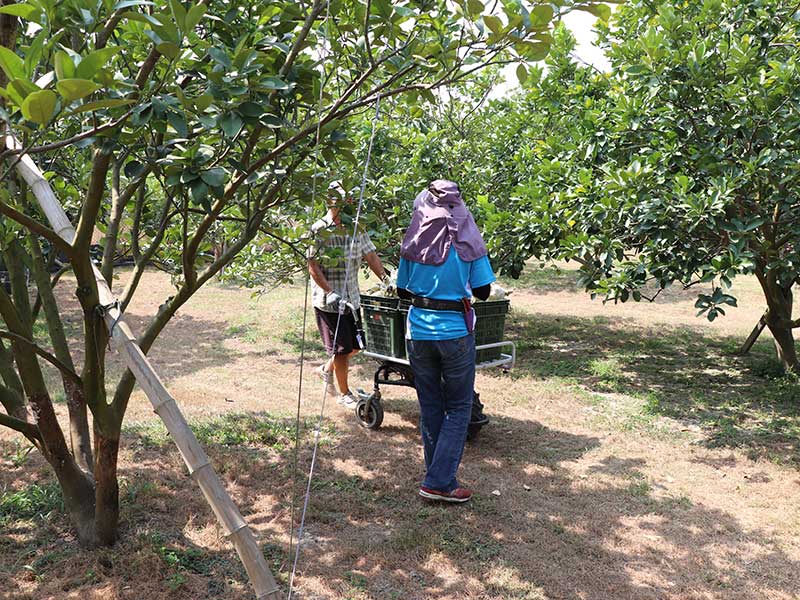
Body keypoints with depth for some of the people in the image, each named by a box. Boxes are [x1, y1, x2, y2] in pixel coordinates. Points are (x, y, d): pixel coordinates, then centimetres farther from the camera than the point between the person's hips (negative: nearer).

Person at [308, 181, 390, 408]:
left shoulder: (355, 228, 7)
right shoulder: (319, 230, -13)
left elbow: (370, 255, 10)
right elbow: (313, 266, -16)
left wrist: (385, 278, -3)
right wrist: (330, 293, -25)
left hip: (352, 298, 7)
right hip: (329, 301, -7)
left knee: (354, 345, 16)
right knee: (342, 349, 2)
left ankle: (327, 369, 40)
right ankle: (344, 393, 20)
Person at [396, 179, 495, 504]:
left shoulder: (413, 244, -1)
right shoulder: (468, 242, -7)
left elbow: (402, 291, 7)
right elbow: (483, 291, -2)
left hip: (419, 332, 3)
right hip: (456, 333, -3)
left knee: (430, 406, 14)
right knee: (458, 408, 9)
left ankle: (440, 477, 24)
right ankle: (438, 482, 4)